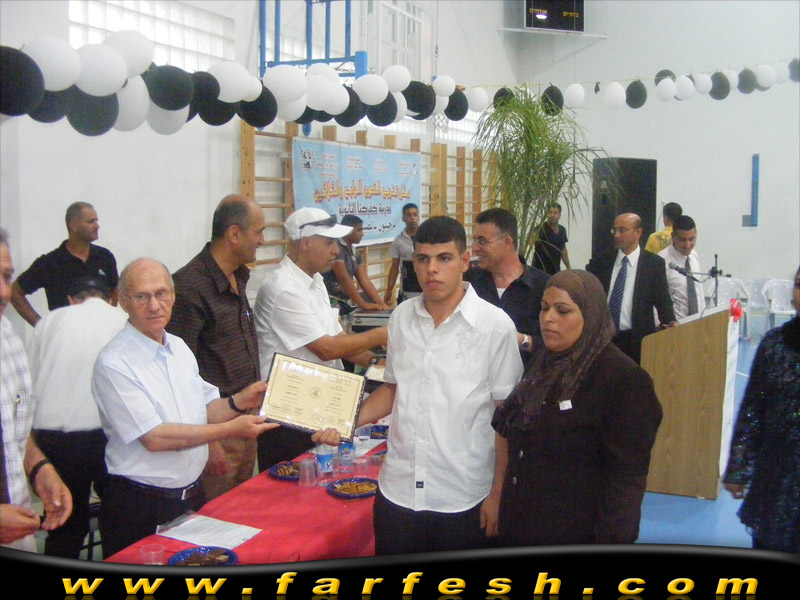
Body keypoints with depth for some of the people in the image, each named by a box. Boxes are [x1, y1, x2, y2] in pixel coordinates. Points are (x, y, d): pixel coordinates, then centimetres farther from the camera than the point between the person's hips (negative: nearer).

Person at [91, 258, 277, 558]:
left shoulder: (179, 348, 6)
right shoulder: (114, 363, -18)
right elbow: (154, 438, -22)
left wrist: (238, 402, -7)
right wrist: (231, 429, -20)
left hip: (193, 496, 7)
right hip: (139, 508, -7)